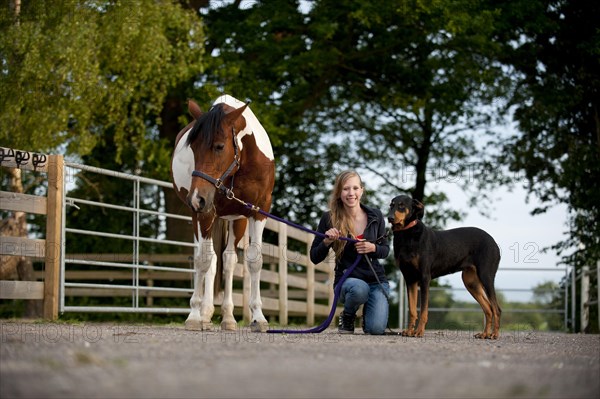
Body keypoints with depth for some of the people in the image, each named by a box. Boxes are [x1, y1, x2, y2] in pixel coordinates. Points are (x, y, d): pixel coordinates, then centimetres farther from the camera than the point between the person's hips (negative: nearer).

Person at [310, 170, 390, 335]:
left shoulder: (375, 216, -2)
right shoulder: (329, 219, -7)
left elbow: (385, 250, 9)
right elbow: (315, 258, -1)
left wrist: (373, 248, -13)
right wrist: (326, 242, -21)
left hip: (376, 279, 1)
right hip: (347, 279, -1)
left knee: (376, 329, -22)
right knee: (359, 289, -39)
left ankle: (367, 312, 18)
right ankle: (347, 316, -2)